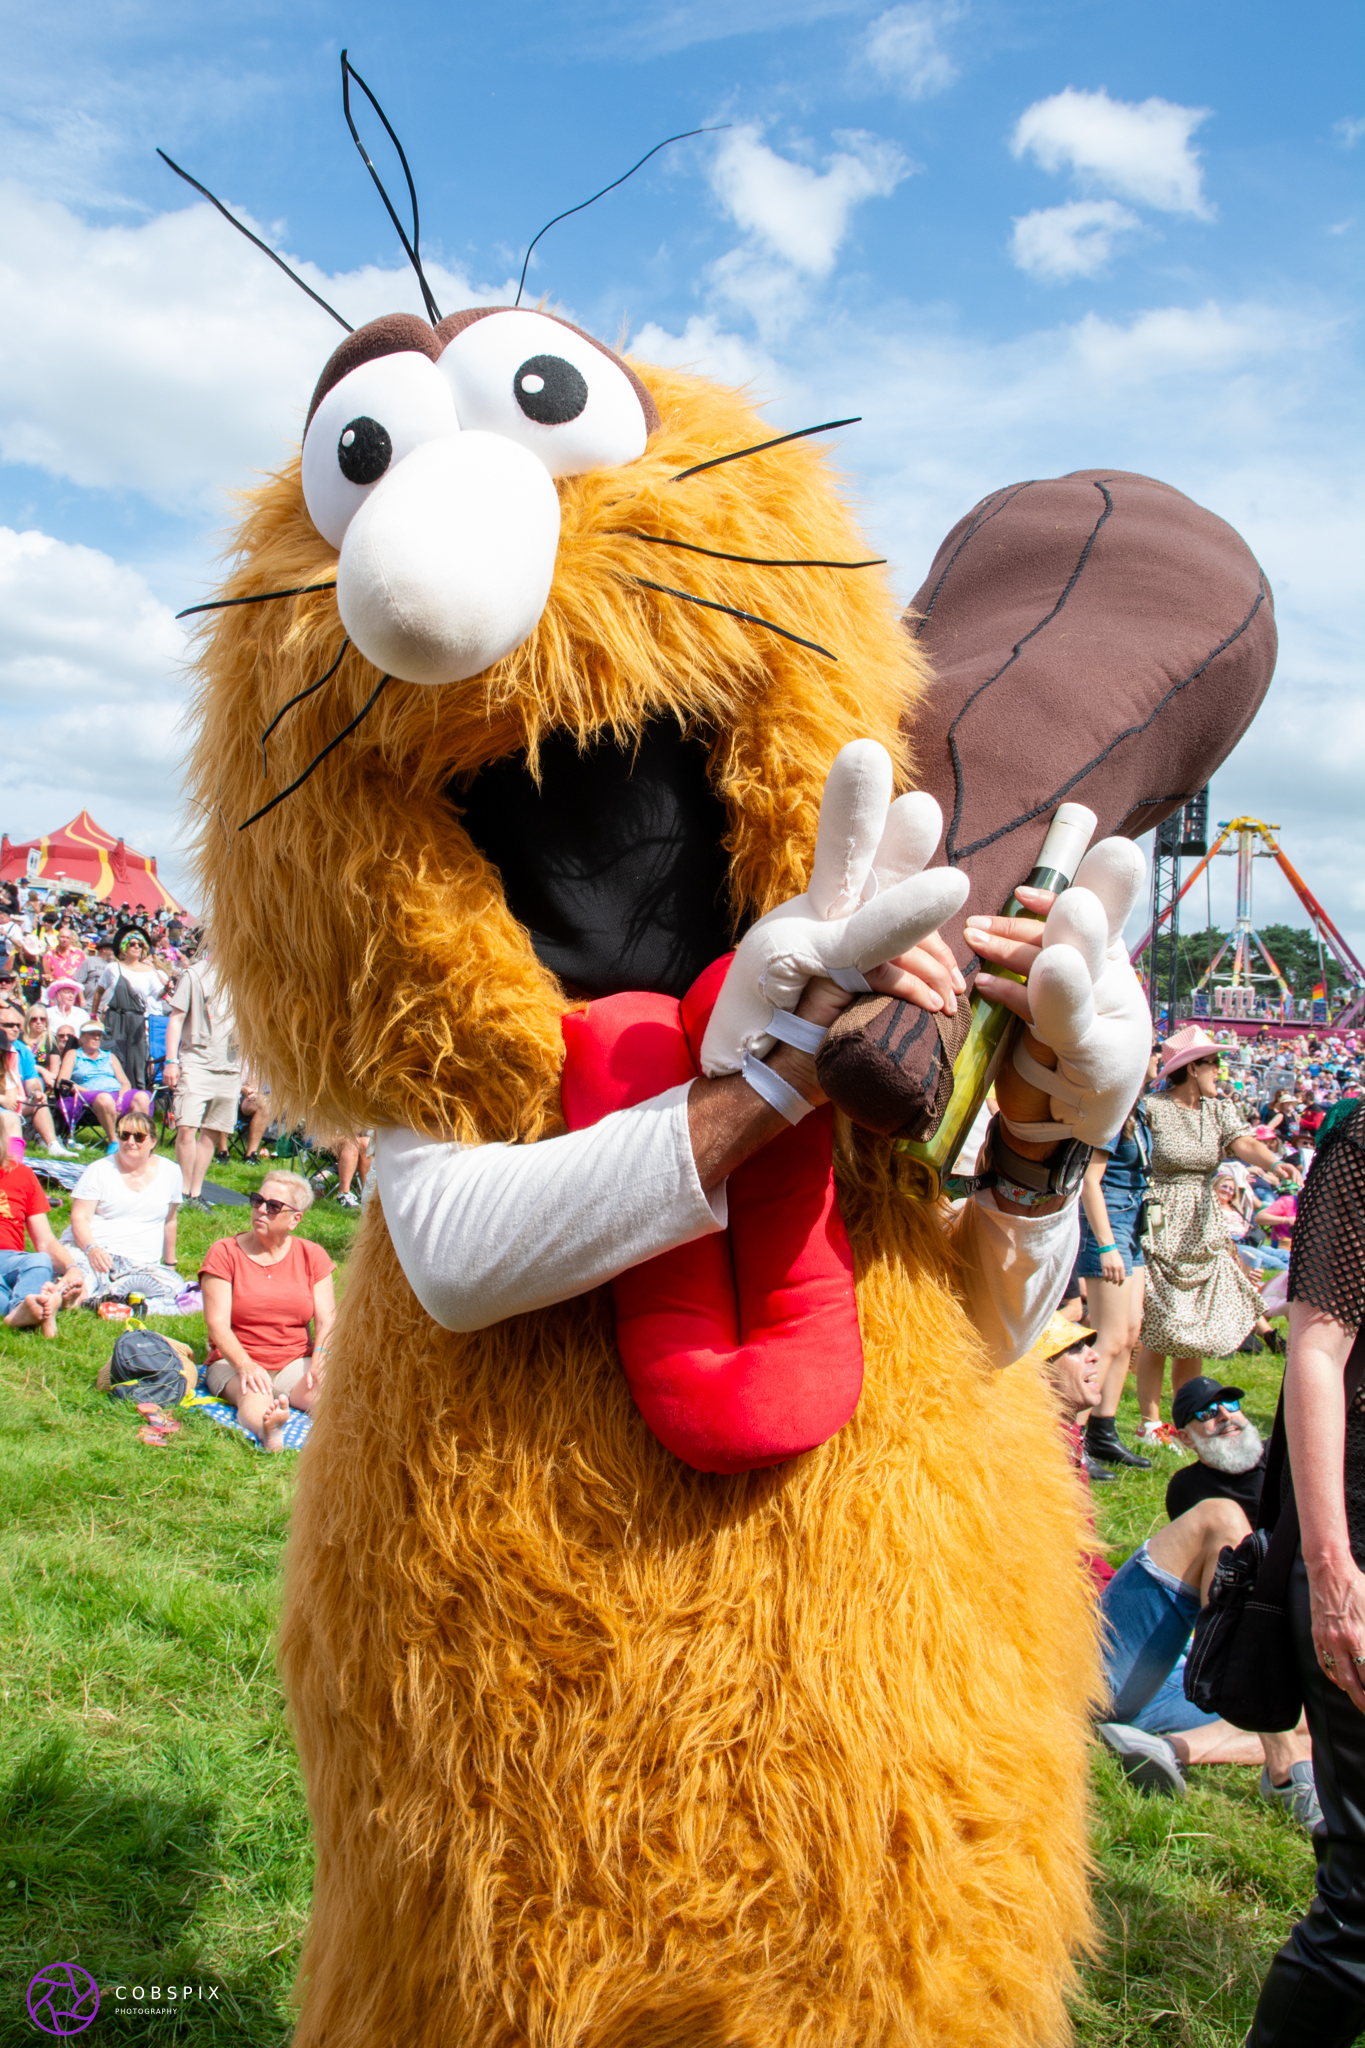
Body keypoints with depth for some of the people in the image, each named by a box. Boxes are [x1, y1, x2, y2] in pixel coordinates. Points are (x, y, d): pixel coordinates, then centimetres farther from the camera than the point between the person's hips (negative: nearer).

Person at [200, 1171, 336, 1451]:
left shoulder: (311, 1255, 10)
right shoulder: (224, 1253, 3)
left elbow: (327, 1318, 0)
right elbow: (217, 1323, -7)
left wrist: (321, 1359, -22)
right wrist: (245, 1365, -26)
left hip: (296, 1362, 3)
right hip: (235, 1362, -3)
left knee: (326, 1389, -32)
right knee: (255, 1394, -39)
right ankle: (266, 1429, -71)